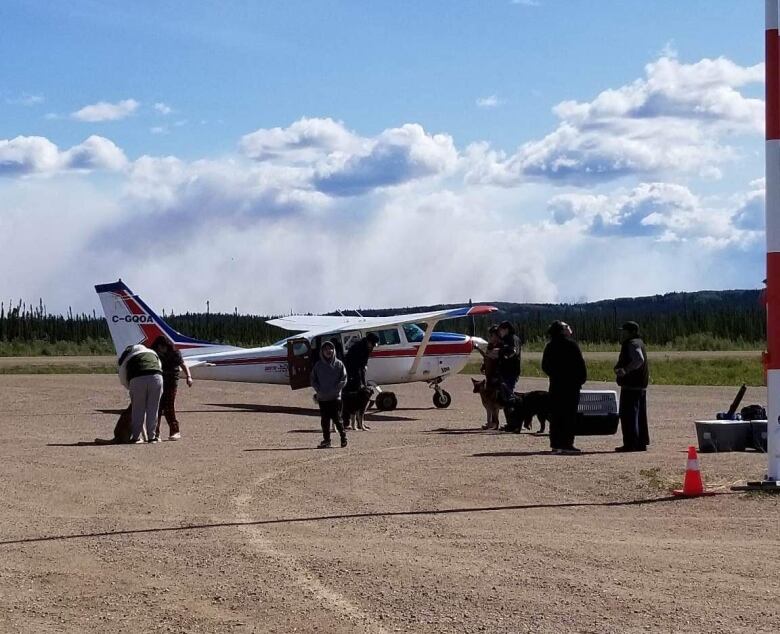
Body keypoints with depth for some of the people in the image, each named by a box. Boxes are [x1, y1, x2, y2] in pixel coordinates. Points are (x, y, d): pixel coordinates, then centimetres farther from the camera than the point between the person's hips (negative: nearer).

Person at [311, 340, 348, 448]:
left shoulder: (338, 364, 1)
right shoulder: (318, 365, 7)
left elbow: (343, 380, -1)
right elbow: (313, 380, 9)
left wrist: (334, 390, -12)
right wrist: (319, 390, -6)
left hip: (335, 397, -3)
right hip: (322, 398, 3)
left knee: (337, 418, -5)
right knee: (324, 420, 5)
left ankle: (343, 436, 12)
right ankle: (326, 440, 11)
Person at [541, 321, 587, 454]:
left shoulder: (549, 346, 8)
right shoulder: (571, 344, -10)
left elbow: (545, 366, 11)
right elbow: (580, 364, -10)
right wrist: (582, 378, 1)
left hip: (555, 384, 6)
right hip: (571, 384, -6)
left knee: (556, 415, 8)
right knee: (570, 414, -4)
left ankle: (555, 444, 8)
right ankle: (566, 444, -7)